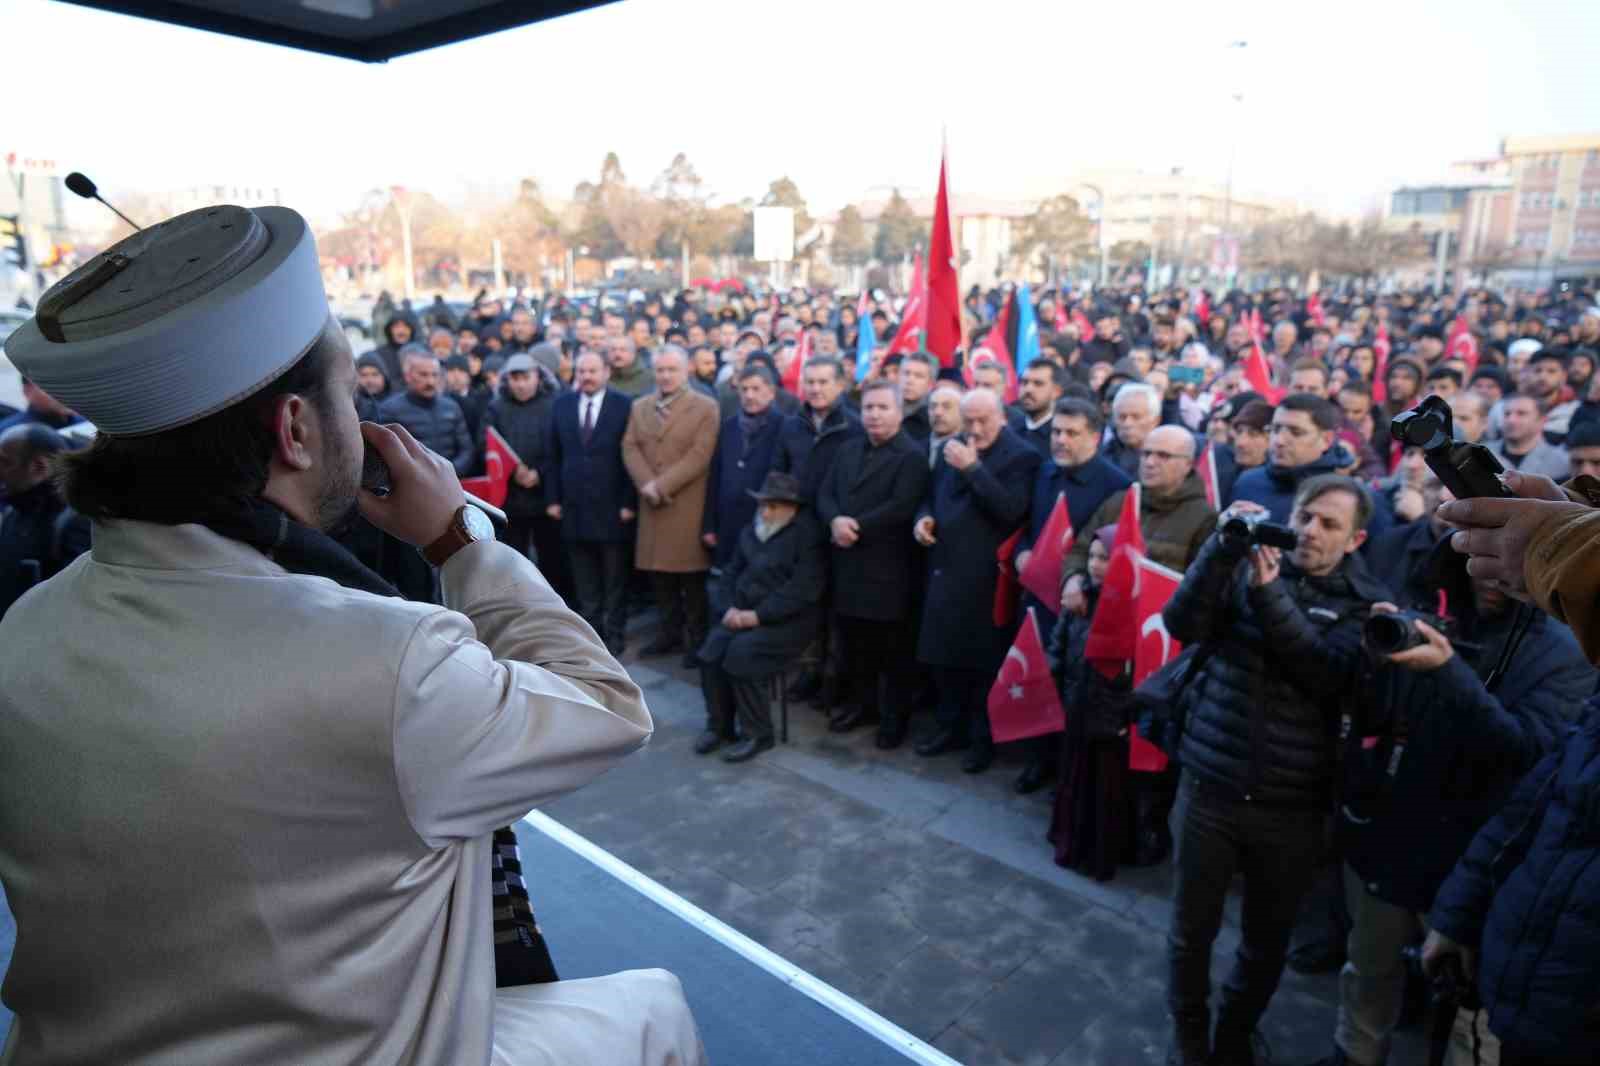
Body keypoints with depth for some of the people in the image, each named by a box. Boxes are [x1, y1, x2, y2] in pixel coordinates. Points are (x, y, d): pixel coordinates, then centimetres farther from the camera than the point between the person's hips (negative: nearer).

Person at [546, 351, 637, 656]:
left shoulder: (625, 405, -4)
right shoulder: (561, 404, 7)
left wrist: (630, 502, -10)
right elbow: (553, 456, 9)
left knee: (614, 579, 8)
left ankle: (614, 634, 18)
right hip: (574, 506, 3)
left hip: (612, 507, -3)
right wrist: (552, 498, 3)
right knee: (584, 581, 10)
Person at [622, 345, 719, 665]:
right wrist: (646, 485, -12)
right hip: (652, 505, 5)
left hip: (689, 505, -5)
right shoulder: (639, 407, 14)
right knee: (659, 571, 10)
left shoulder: (706, 407, -2)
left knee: (691, 575, 0)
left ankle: (696, 639, 11)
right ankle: (670, 631, 24)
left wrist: (661, 485, -15)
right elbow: (630, 448, 5)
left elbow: (699, 456, -11)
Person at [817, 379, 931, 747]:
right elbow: (825, 493, 8)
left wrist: (856, 527, -16)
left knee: (892, 647, 4)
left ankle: (895, 715, 19)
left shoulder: (912, 455, -7)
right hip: (848, 562, 6)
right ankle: (863, 702, 31)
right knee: (853, 641, 14)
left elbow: (901, 507, -19)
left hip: (887, 566, -6)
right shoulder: (849, 449, 15)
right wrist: (835, 521, -13)